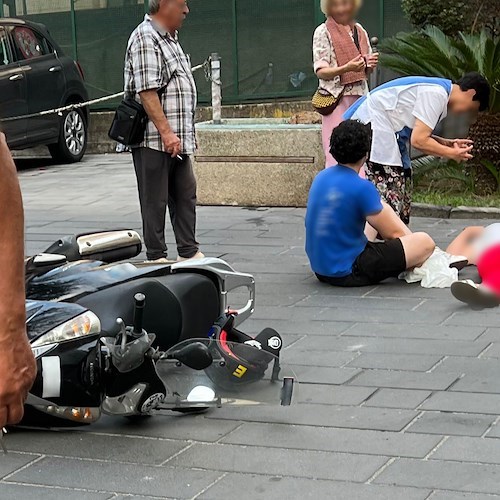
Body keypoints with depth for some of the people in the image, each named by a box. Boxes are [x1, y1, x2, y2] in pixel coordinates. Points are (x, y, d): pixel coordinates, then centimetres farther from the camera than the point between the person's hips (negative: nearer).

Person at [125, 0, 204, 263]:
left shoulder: (170, 39, 18)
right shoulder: (145, 39, -14)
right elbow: (147, 92, -21)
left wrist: (187, 132, 23)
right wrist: (166, 132, -25)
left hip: (177, 139, 10)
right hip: (154, 139, -9)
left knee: (185, 195, 12)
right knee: (155, 201, 0)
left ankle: (189, 252, 20)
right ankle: (156, 257, 8)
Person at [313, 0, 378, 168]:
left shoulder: (359, 30, 13)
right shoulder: (323, 32, -3)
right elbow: (321, 71, -8)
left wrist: (371, 64, -2)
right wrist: (347, 68, -24)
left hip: (360, 97, 5)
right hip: (337, 98, -5)